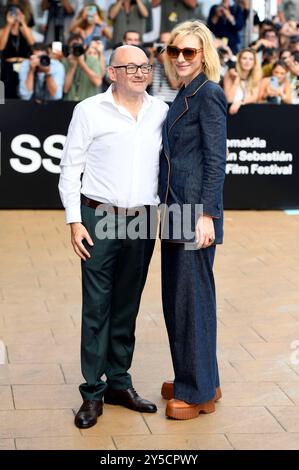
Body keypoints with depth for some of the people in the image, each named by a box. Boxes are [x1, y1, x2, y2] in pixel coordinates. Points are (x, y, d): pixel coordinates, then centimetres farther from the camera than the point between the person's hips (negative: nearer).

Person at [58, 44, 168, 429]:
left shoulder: (162, 112, 7)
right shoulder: (89, 111, -2)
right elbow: (70, 169, 0)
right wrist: (74, 221, -6)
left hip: (143, 221, 3)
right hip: (100, 218, -3)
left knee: (127, 306, 9)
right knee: (96, 306, -3)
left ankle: (119, 382, 20)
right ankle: (93, 392, 3)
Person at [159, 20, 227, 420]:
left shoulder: (208, 95, -11)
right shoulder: (183, 96, 16)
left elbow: (216, 160, -15)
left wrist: (207, 215, -20)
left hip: (195, 209, -9)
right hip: (175, 210, 9)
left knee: (192, 296, -3)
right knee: (176, 295, 14)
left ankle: (199, 391, 7)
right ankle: (190, 378, 26)